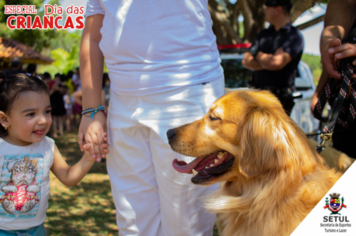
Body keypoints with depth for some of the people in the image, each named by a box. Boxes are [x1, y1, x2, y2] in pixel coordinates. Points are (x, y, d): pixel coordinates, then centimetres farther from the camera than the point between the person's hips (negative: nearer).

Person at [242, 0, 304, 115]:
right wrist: (268, 62, -8)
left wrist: (258, 55, 1)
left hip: (279, 97, -7)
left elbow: (277, 62, -18)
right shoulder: (264, 34, 18)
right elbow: (246, 61, 9)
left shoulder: (294, 35, -4)